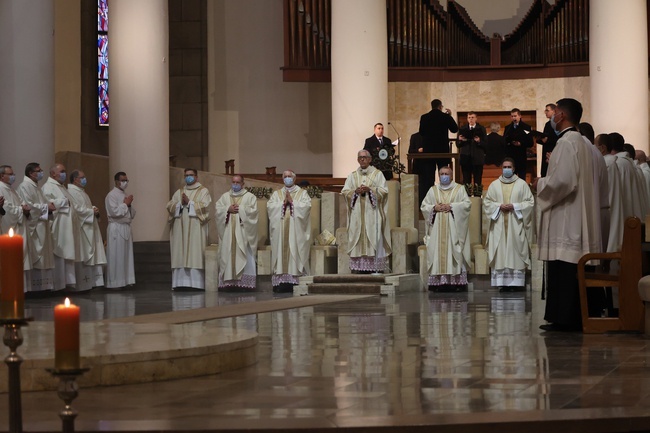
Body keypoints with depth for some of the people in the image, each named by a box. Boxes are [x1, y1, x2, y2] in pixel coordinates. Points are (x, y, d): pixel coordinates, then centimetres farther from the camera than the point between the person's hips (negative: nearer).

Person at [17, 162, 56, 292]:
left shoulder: (36, 187, 20)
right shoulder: (24, 186, -10)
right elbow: (28, 206, -18)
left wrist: (49, 207, 2)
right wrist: (46, 207, -14)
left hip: (41, 227, 10)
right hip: (33, 227, -10)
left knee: (43, 256, 8)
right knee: (35, 257, -9)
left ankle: (43, 285, 11)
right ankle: (35, 287, -8)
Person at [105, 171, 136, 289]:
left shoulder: (126, 195, 18)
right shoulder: (112, 195, -6)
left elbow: (132, 214, 18)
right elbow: (114, 212, -18)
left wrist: (129, 205, -1)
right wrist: (125, 204, -9)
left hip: (126, 228, 8)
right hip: (116, 228, -8)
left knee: (127, 256, 7)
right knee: (116, 256, -7)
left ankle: (126, 280, 10)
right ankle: (114, 282, -5)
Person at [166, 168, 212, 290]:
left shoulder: (203, 191, 6)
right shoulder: (178, 192, 18)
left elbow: (204, 206, -8)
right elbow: (169, 206, 8)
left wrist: (189, 202, -9)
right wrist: (180, 203, -8)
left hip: (196, 229, -4)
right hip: (180, 229, 4)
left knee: (195, 255, -8)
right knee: (180, 255, -1)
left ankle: (196, 283, -9)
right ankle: (181, 282, 0)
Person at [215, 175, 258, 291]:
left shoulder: (250, 197, 7)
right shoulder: (225, 196, 16)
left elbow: (252, 211, -5)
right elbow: (218, 209, 6)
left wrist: (239, 209, -10)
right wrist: (228, 209, -9)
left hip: (243, 231, -3)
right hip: (228, 232, 3)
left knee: (243, 256, -9)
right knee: (228, 255, -3)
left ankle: (244, 282, -11)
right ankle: (229, 282, -5)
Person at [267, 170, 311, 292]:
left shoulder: (302, 193, 11)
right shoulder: (277, 194, 17)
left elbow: (307, 205, -5)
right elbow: (270, 206, 2)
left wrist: (292, 201, -8)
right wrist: (283, 202, -7)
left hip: (296, 231, -2)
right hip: (280, 230, 2)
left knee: (295, 253, -8)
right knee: (281, 251, -5)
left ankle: (295, 281, -9)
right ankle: (281, 281, -7)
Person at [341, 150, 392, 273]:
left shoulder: (377, 174, 6)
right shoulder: (352, 176, 14)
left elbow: (384, 191, -2)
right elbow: (344, 192, 8)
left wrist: (370, 190, -14)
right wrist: (355, 191, -10)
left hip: (372, 212, -2)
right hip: (357, 214, 3)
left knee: (374, 238, -7)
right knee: (358, 239, -3)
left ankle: (376, 266, -7)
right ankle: (359, 266, -4)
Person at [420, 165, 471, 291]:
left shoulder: (459, 189, 9)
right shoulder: (433, 190, 15)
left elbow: (467, 204, -2)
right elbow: (423, 206, 12)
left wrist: (451, 206, -11)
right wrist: (434, 208, -7)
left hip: (453, 228, -2)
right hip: (437, 229, 2)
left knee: (454, 253, -8)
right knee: (437, 253, -6)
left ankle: (455, 281, -10)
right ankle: (438, 282, -9)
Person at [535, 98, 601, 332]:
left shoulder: (566, 143, -14)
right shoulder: (581, 143, 16)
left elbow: (562, 180, -22)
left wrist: (541, 183, -6)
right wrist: (548, 180, 19)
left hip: (564, 220, -10)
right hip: (578, 219, 10)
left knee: (562, 271, -8)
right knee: (573, 270, 9)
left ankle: (563, 317, -8)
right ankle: (575, 317, 11)